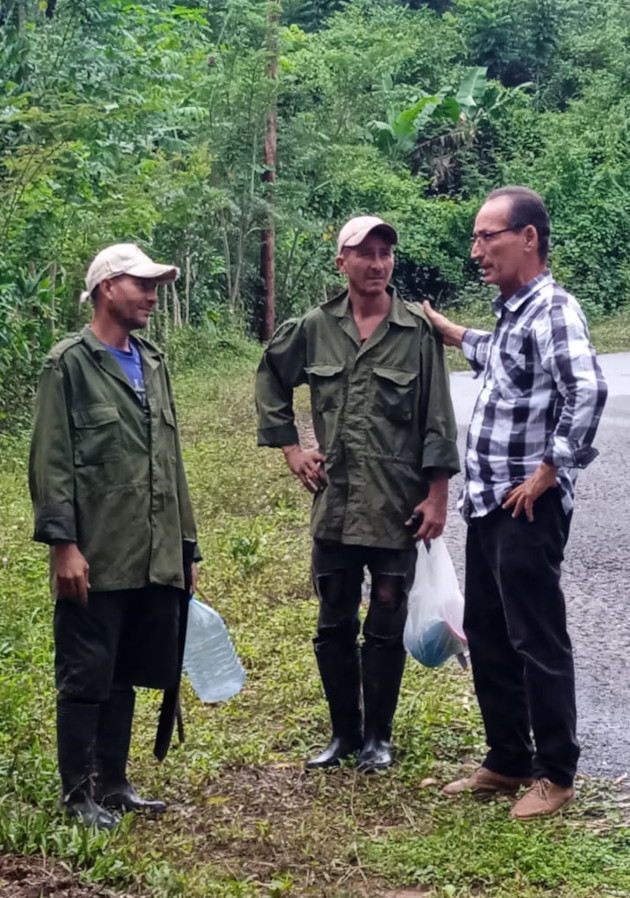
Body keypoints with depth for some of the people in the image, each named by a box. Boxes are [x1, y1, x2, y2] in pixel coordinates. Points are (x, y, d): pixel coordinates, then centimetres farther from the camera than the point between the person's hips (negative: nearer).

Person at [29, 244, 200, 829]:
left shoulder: (153, 364, 15)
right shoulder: (70, 364, -5)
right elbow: (50, 463, -10)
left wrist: (185, 545, 16)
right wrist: (63, 544, -17)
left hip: (154, 561, 7)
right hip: (96, 561, -6)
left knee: (125, 678, 14)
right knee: (85, 680, 3)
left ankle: (112, 785, 26)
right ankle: (78, 795, 14)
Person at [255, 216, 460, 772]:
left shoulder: (418, 331, -6)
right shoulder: (315, 328, 2)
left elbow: (438, 420, -5)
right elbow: (271, 378, 18)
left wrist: (437, 496, -8)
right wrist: (289, 447, 10)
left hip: (397, 505, -3)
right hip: (334, 502, 3)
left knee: (386, 626, 7)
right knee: (334, 626, 11)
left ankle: (378, 737, 22)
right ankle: (344, 733, 26)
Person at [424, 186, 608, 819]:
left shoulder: (553, 309, -16)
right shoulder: (511, 312, 13)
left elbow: (588, 390, -31)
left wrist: (549, 472, -24)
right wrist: (452, 333, 31)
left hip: (527, 507, -10)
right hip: (488, 505, 10)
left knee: (537, 640, 1)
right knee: (487, 637, 16)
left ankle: (555, 774, 15)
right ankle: (507, 761, 29)